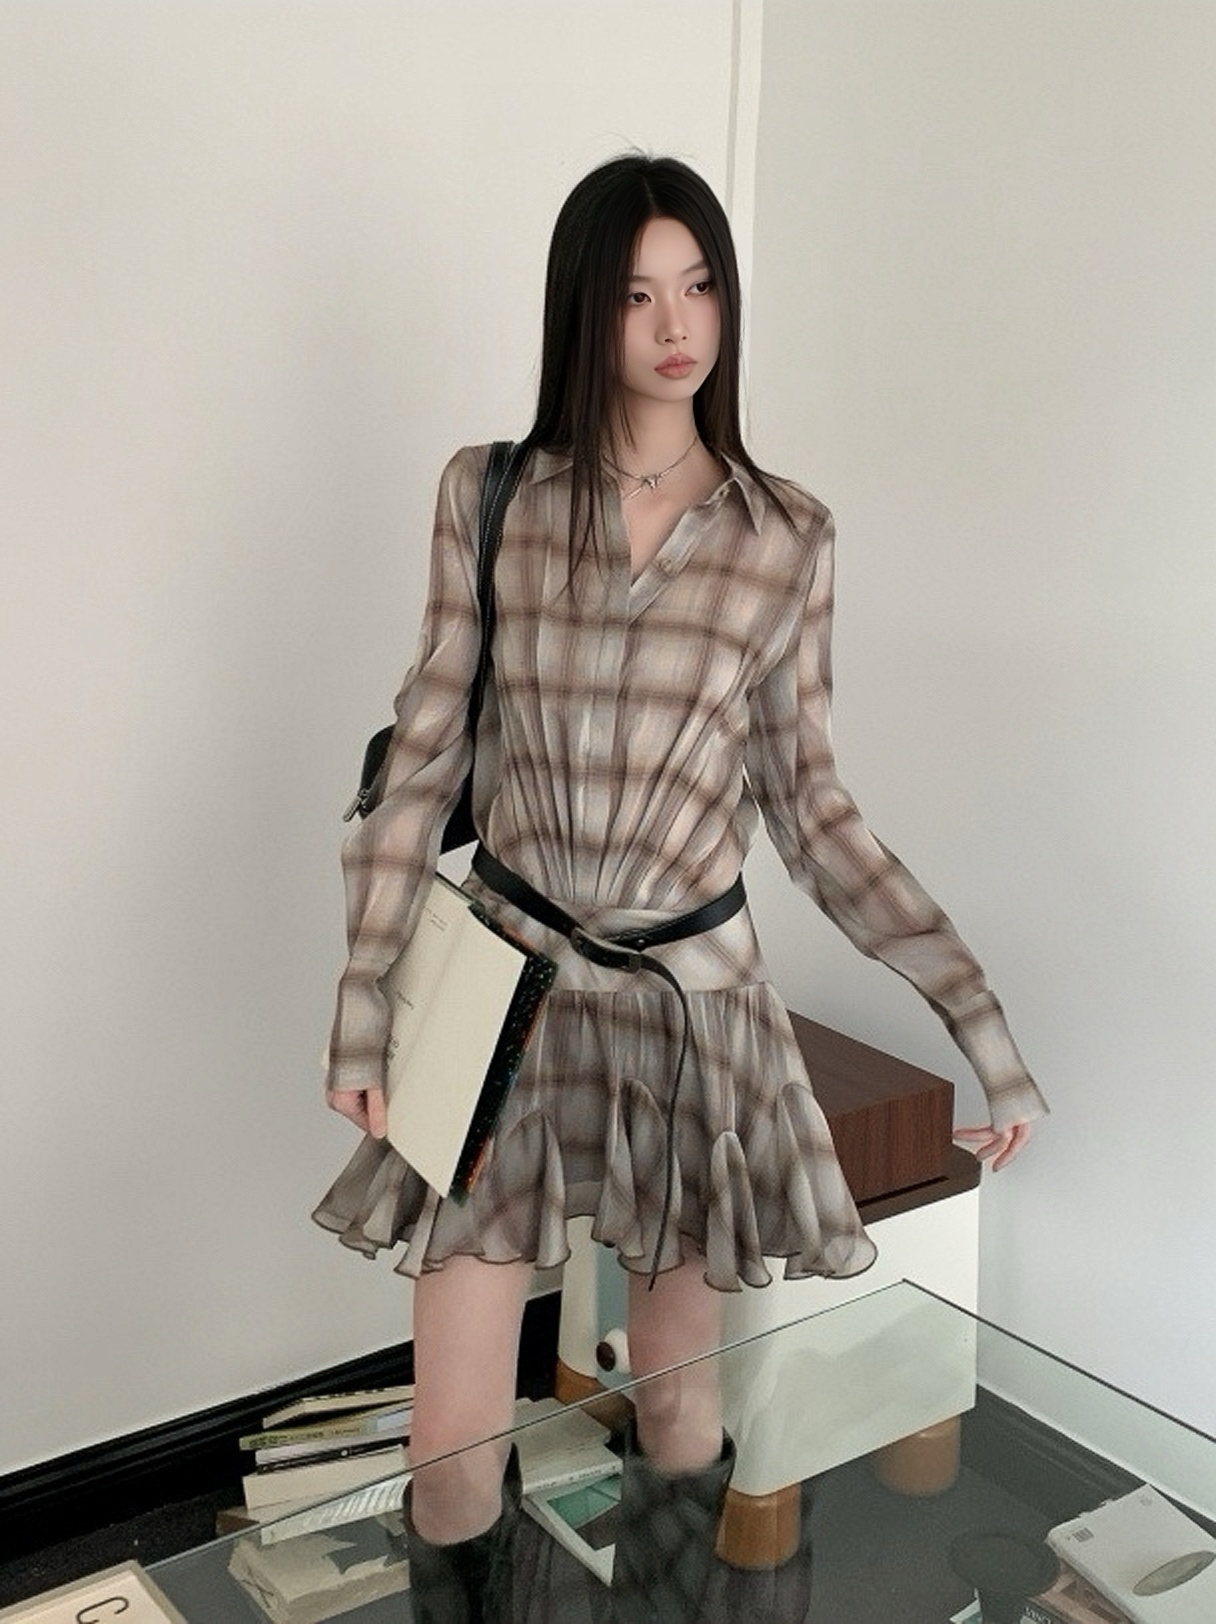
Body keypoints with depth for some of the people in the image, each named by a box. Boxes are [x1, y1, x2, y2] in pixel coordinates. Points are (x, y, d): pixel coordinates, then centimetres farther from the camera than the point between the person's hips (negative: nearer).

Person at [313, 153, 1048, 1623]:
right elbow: (424, 757, 2)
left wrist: (978, 1013, -6)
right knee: (453, 1452, 2)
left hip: (693, 1000, 0)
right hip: (502, 989, 0)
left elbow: (814, 812, 2)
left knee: (677, 1419, 12)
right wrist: (364, 1000, -2)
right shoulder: (491, 496, -1)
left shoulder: (787, 537, -1)